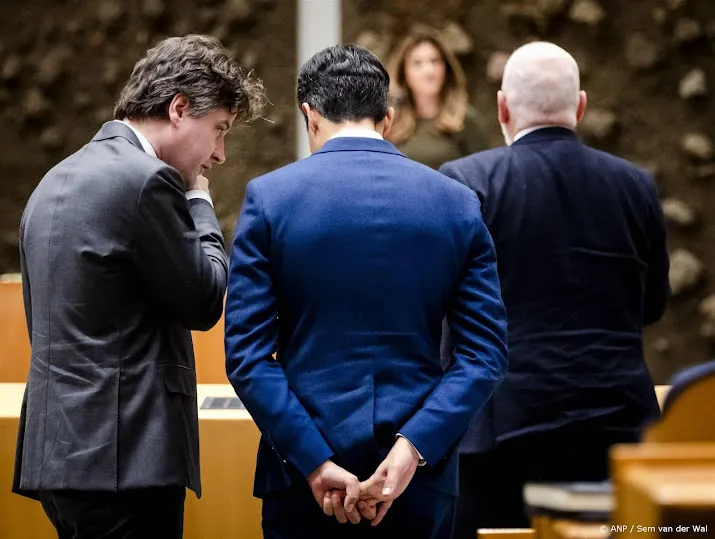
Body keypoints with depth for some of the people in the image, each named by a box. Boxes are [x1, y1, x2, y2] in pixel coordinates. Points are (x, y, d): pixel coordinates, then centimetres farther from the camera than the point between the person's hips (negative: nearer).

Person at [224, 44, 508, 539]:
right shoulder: (458, 203, 1)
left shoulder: (270, 198, -4)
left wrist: (314, 463, -11)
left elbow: (246, 355, -10)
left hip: (306, 477, -1)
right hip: (419, 479, 2)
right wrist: (411, 450, -11)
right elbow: (486, 355, -5)